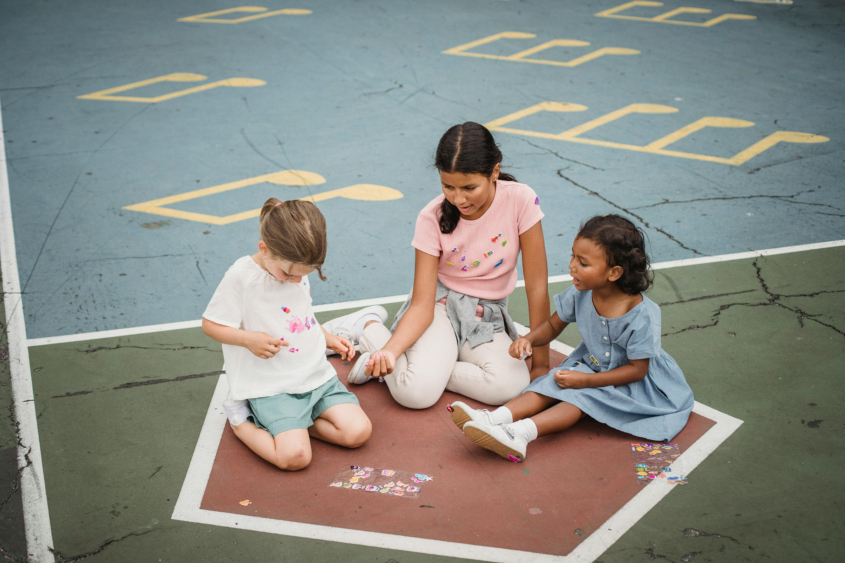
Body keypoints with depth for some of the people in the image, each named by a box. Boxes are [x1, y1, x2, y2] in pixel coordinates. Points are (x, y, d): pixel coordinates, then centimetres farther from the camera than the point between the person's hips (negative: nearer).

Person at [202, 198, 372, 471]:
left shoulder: (297, 268, 4)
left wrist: (328, 338, 10)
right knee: (295, 456, -23)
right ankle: (241, 421, 4)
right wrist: (248, 339, -24)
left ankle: (289, 423, 7)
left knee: (358, 431, -10)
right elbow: (210, 324, -9)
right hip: (272, 387, -6)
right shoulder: (242, 275, -15)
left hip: (317, 375, 6)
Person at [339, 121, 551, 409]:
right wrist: (391, 351, -35)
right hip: (441, 302, -1)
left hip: (487, 315, 2)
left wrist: (540, 364, -11)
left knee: (511, 385, -29)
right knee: (416, 393, -27)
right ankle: (373, 333, 2)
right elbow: (421, 305, -16)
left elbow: (537, 287, -13)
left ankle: (431, 367, -7)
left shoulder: (520, 200, -18)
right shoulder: (433, 217, -16)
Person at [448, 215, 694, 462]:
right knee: (552, 384, -19)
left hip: (630, 381, -6)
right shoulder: (580, 294, -13)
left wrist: (585, 380, -27)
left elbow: (637, 369, -23)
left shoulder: (641, 316, -29)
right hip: (591, 363, 6)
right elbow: (553, 325, 4)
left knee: (583, 396, -29)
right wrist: (529, 340, -18)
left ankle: (521, 432, -46)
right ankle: (495, 418, -38)